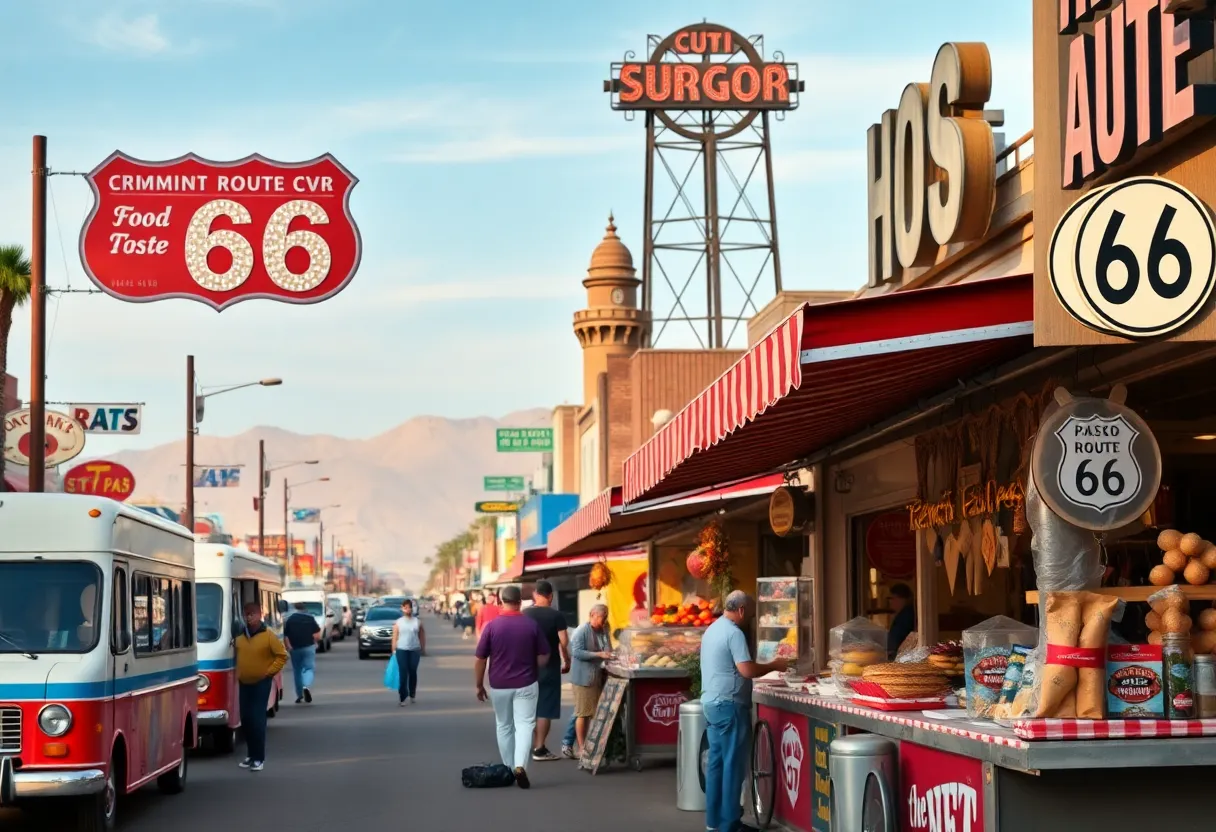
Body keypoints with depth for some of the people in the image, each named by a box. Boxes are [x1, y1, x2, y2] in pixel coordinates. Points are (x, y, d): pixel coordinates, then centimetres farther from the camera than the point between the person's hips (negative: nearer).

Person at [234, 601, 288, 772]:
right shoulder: (240, 636, 5)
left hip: (261, 683, -6)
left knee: (257, 719, -9)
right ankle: (251, 755, 20)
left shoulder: (268, 635, -11)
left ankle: (259, 758, -6)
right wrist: (237, 672, 9)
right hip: (244, 683, 6)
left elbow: (282, 655, -8)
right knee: (245, 719, 8)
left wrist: (269, 672, -11)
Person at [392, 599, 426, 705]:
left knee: (413, 673, 8)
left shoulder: (417, 621, 7)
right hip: (402, 650, -2)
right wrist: (394, 651, -3)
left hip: (415, 650, 2)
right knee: (403, 674, -7)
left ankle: (412, 695, 23)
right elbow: (395, 637, 2)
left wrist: (423, 649, 6)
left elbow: (422, 635, 9)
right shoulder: (398, 622, 3)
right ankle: (402, 698, -8)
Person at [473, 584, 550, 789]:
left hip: (498, 686, 1)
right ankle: (520, 766, -21)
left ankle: (509, 770, 21)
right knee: (525, 725, -1)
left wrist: (479, 685, 8)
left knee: (504, 727, 16)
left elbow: (480, 660, -4)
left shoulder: (491, 626, -7)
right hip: (525, 684, -1)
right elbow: (543, 658, 1)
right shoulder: (532, 625, -5)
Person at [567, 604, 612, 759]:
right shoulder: (581, 631, -9)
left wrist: (611, 655, -2)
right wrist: (599, 654, -24)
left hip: (599, 676, 7)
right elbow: (576, 652, -18)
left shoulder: (603, 631, 11)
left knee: (597, 713, 6)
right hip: (584, 678, -7)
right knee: (583, 713, -2)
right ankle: (581, 748, 3)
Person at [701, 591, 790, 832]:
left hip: (711, 702, 9)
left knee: (716, 762, 12)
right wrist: (774, 665, -9)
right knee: (733, 764, -3)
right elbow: (746, 670, -23)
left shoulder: (712, 629, 13)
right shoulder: (734, 633, -16)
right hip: (729, 705, -9)